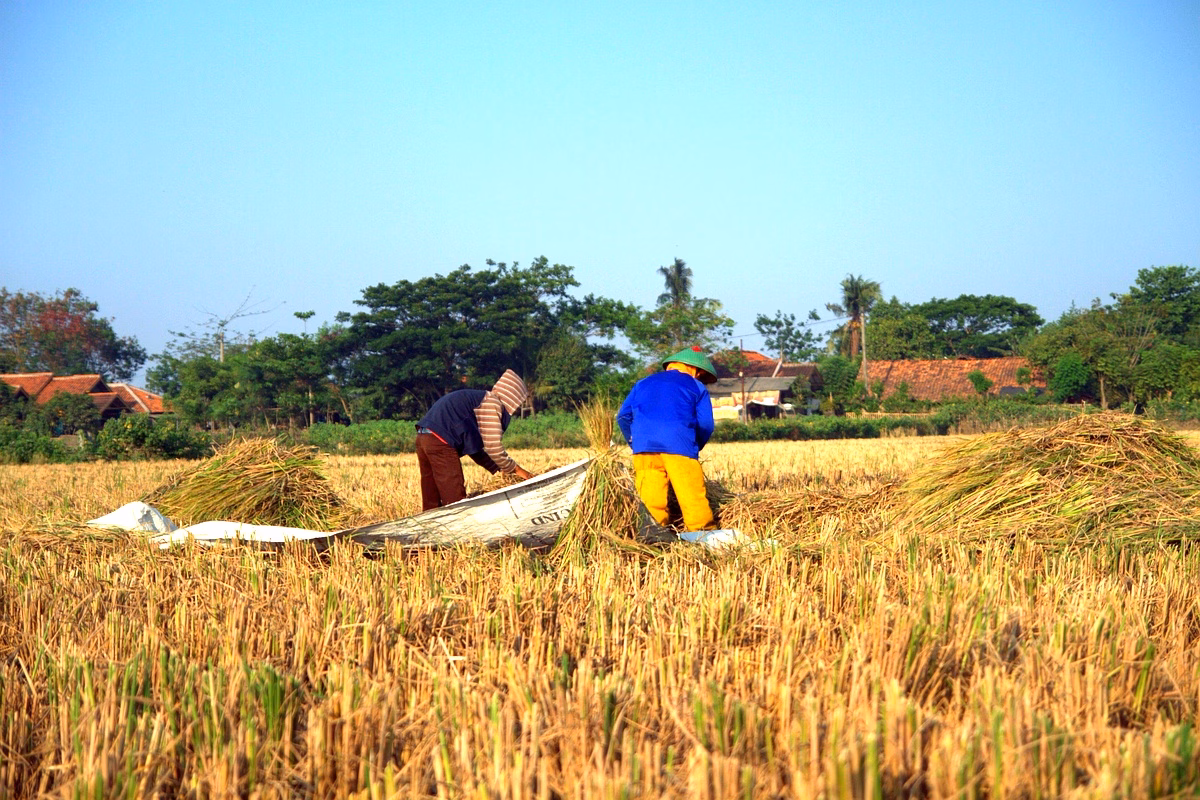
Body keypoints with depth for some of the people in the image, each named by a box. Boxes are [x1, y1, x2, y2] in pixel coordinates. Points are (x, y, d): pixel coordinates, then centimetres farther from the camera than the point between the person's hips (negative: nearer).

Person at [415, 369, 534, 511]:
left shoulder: (477, 398, 26)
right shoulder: (491, 402, -3)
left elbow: (474, 447, 27)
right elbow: (493, 446, -9)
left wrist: (500, 469, 24)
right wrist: (515, 469, 4)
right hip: (441, 442, -10)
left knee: (431, 504, 13)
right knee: (455, 502, -7)